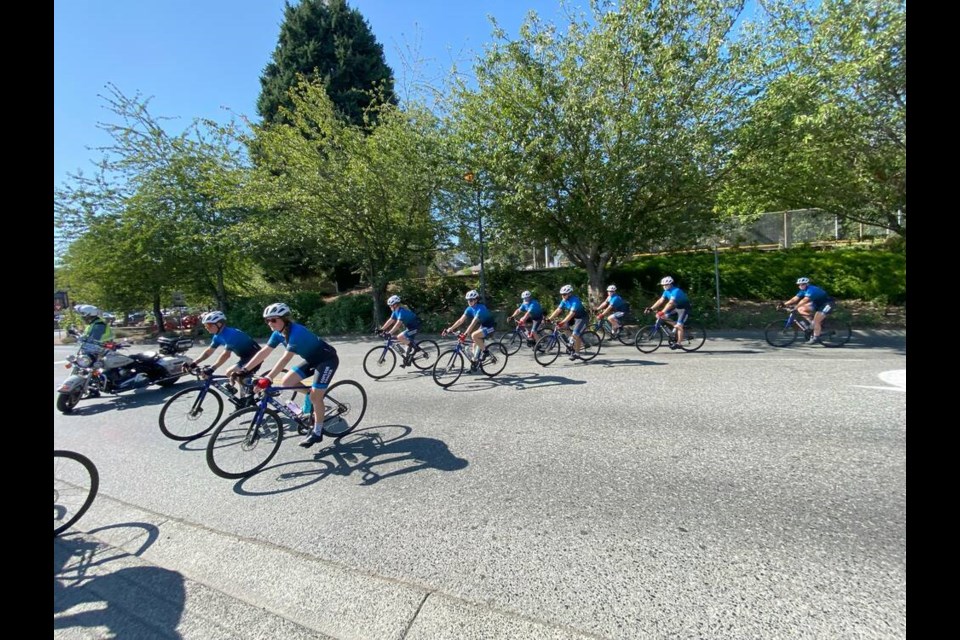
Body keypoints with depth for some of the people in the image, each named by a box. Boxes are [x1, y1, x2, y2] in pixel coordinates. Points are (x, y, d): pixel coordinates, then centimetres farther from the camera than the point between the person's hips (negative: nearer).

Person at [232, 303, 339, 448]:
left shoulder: (296, 332, -30)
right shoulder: (278, 333, -4)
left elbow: (286, 358, -36)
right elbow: (263, 352, -2)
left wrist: (268, 379, -41)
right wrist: (244, 370, -7)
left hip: (327, 359, -8)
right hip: (312, 359, 8)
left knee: (315, 397, -9)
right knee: (286, 382, -1)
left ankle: (317, 432, 7)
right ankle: (311, 394, 21)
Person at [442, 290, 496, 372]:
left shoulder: (480, 309, -28)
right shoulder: (469, 309, -4)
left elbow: (473, 323, -39)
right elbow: (461, 320, -8)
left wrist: (465, 334, -47)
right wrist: (449, 329, -16)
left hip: (490, 326, -8)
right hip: (483, 325, 8)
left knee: (474, 335, -28)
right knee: (475, 344, 5)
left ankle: (485, 351, -11)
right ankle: (475, 362, 20)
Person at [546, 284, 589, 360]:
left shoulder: (575, 300, -29)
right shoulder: (564, 300, -5)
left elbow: (571, 313, -39)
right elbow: (558, 310, -9)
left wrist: (563, 322, -49)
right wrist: (549, 318, -19)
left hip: (581, 318, -8)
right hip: (574, 317, 8)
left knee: (575, 334, -19)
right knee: (562, 326, -9)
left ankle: (577, 354, -2)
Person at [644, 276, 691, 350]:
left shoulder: (676, 291, -30)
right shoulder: (667, 291, -4)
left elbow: (670, 303, -41)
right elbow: (660, 300, -8)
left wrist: (662, 312, -50)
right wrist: (651, 308, -18)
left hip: (685, 308, -8)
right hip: (677, 307, 8)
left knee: (679, 326, -16)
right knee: (664, 316, -8)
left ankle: (678, 343, -4)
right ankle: (676, 326, 7)